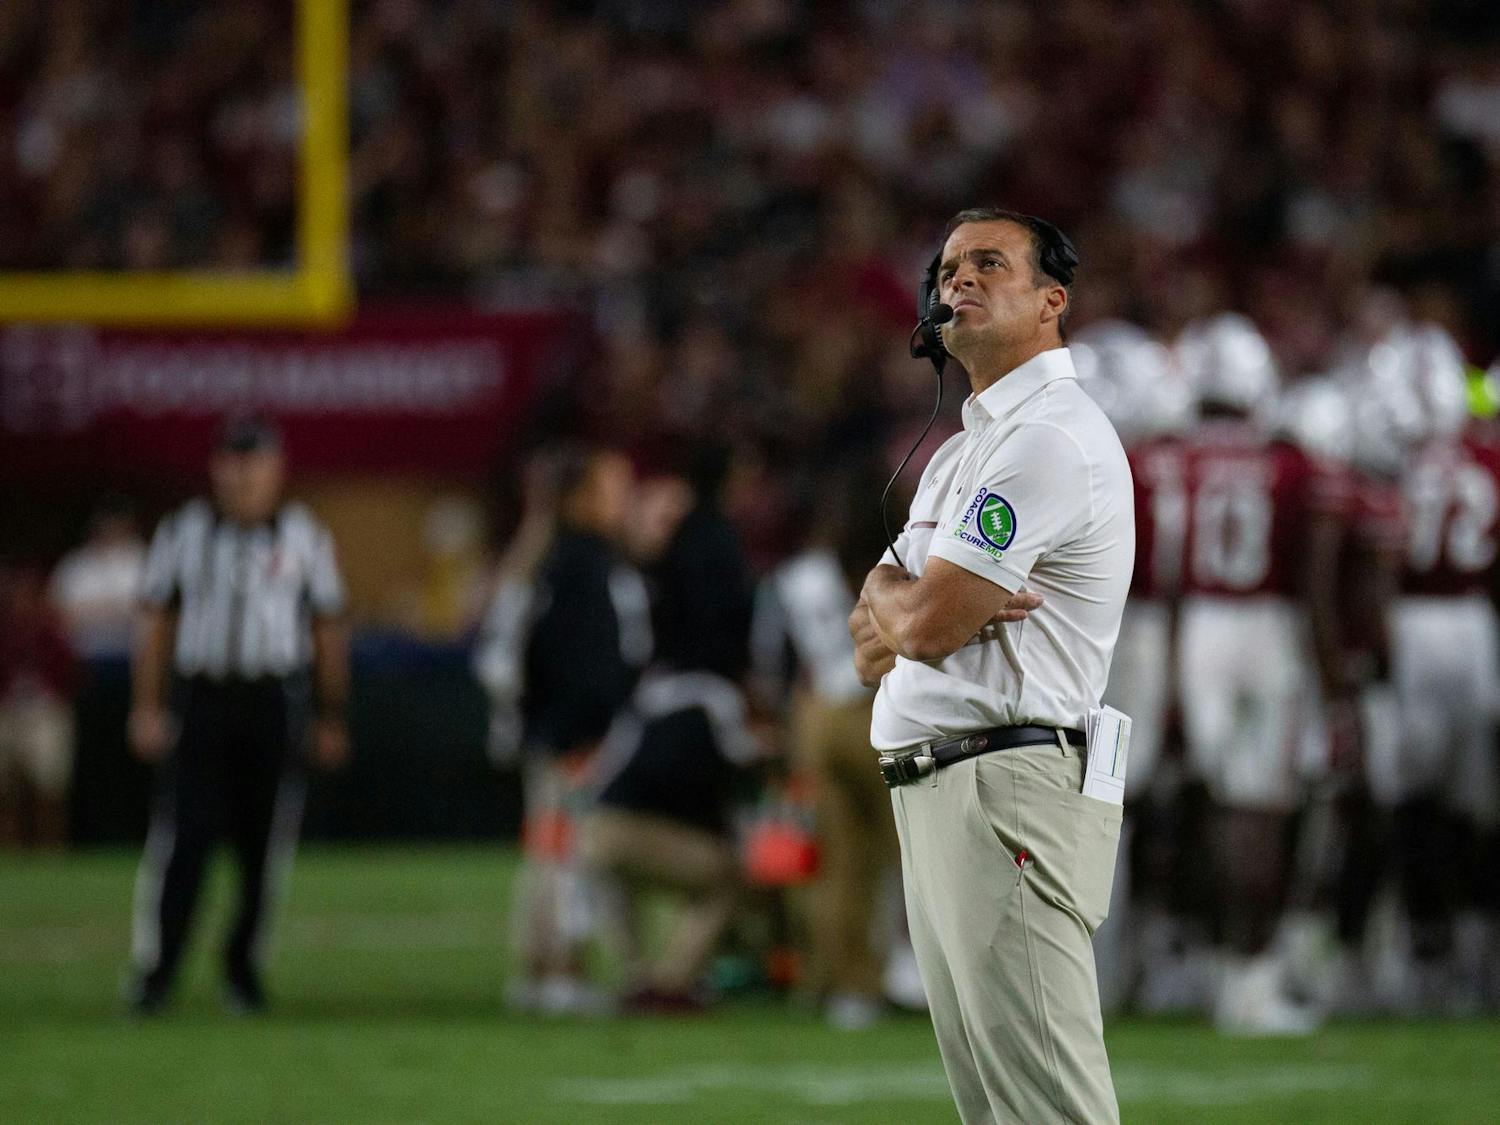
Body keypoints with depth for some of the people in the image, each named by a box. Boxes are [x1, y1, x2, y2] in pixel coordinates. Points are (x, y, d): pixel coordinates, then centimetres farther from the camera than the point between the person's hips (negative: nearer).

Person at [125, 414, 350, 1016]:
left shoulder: (304, 537, 5)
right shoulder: (183, 532, 5)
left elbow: (328, 632, 10)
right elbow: (155, 623, 8)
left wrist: (331, 719, 8)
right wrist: (147, 708, 2)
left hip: (275, 702, 1)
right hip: (199, 697, 0)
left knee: (265, 843, 2)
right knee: (182, 837, -7)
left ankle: (244, 967, 16)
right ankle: (155, 968, -3)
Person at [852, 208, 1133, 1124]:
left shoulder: (1051, 438, -10)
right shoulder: (963, 454, 23)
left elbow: (925, 626, -15)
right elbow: (877, 646, 18)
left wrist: (889, 595, 8)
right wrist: (904, 606, -5)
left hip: (1009, 798, -10)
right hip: (936, 803, 10)